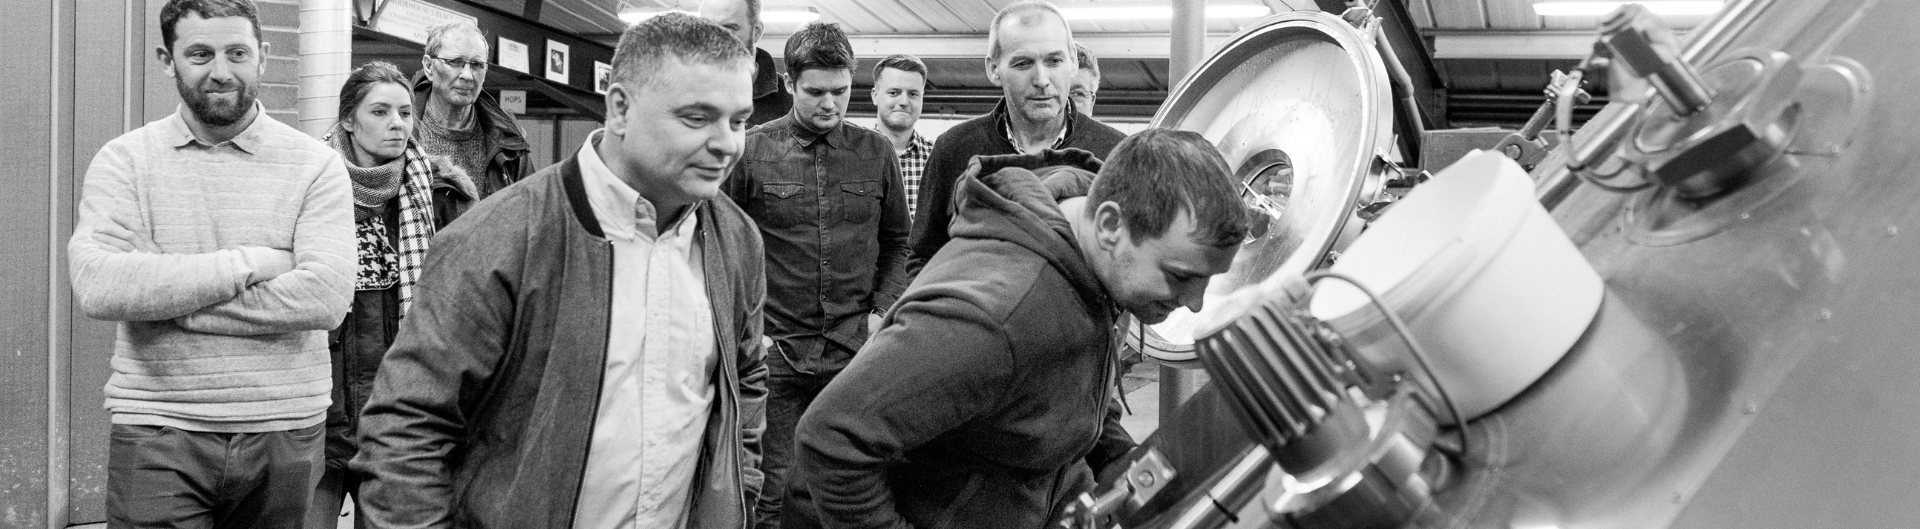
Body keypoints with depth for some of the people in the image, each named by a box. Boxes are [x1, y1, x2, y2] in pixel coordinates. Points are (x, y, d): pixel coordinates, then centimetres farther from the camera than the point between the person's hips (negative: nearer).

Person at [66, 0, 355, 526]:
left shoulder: (314, 163, 0)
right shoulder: (124, 160, 3)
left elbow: (328, 296, -14)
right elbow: (96, 285, -13)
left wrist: (165, 296, -12)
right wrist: (244, 264, -15)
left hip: (284, 432, 0)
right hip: (156, 436, 0)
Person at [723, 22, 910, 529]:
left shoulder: (876, 152, 5)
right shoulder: (752, 150, -3)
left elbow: (896, 241, 15)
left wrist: (883, 308, 3)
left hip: (856, 349, 2)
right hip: (776, 349, -2)